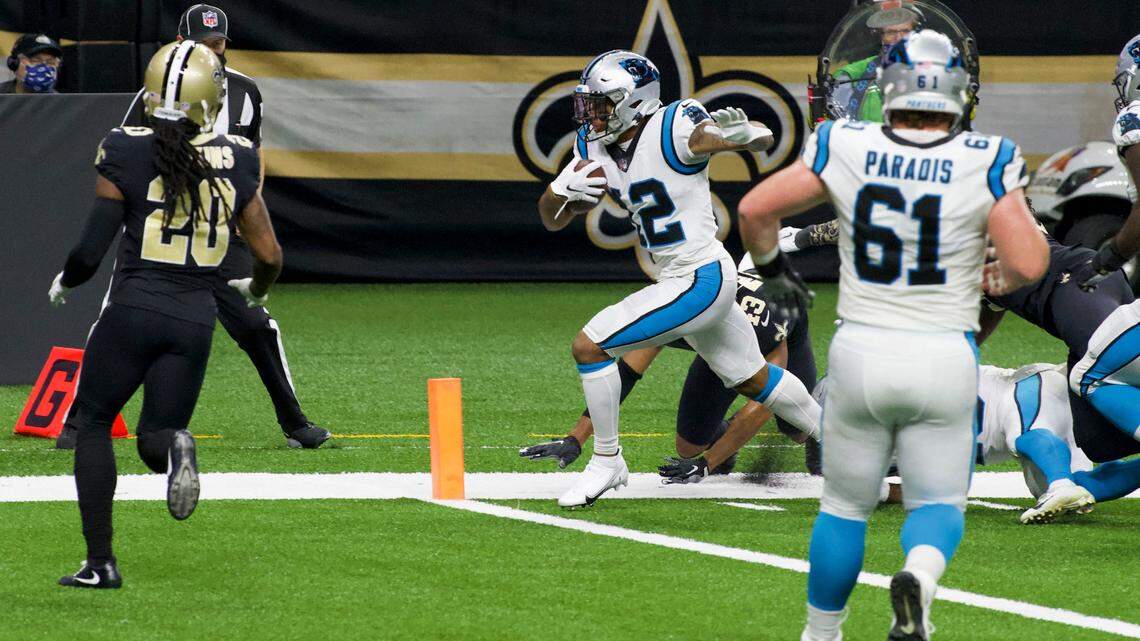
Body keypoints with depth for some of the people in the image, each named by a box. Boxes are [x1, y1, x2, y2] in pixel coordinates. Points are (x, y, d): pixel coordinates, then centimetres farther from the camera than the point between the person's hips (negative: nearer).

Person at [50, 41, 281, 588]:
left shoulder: (124, 153, -6)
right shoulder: (236, 161, 3)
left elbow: (92, 250, -5)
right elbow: (269, 255, 7)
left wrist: (64, 281, 17)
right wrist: (255, 290, 30)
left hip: (133, 307, -2)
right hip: (195, 317, 2)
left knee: (92, 424, 15)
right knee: (156, 437, 16)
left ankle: (100, 561, 6)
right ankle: (170, 445, -24)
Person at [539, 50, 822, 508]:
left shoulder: (673, 131, -20)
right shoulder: (594, 147, 3)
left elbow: (765, 141, -15)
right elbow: (551, 220, 7)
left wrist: (743, 129, -38)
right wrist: (566, 189, -15)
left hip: (701, 279, -9)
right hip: (678, 281, 9)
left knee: (589, 346, -13)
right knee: (751, 379, 24)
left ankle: (607, 461, 1)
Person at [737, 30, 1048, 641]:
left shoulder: (846, 149, -7)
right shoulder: (985, 164, -11)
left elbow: (755, 208, -4)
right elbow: (1029, 263, -15)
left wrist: (768, 263, 17)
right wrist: (1003, 277, 9)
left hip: (861, 354, 1)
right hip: (944, 360, -1)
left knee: (845, 504, 19)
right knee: (937, 504, 12)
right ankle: (920, 574, -20)